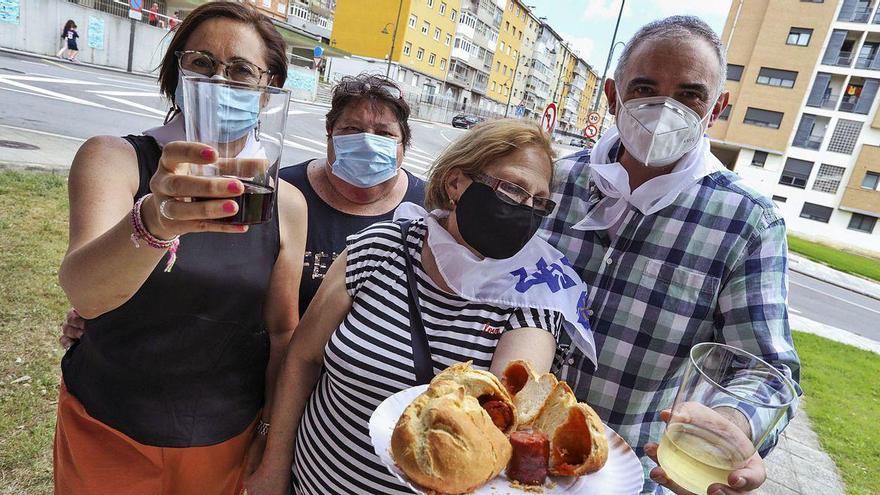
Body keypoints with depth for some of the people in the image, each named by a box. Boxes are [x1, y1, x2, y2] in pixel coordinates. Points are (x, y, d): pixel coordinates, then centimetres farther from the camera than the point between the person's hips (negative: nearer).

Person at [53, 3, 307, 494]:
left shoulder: (286, 203, -7)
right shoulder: (113, 158, -13)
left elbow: (282, 329, 0)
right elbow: (85, 295, -30)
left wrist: (274, 429, -4)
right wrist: (154, 220, -48)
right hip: (108, 435, -1)